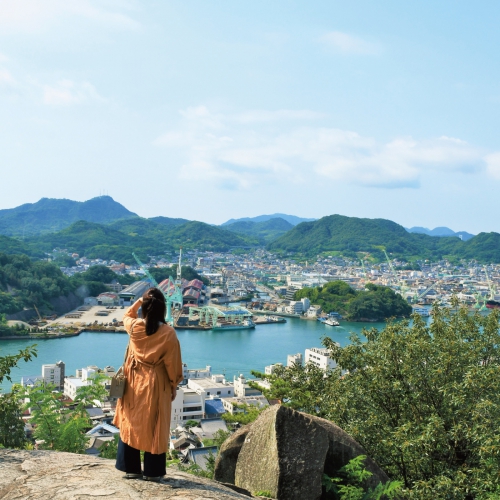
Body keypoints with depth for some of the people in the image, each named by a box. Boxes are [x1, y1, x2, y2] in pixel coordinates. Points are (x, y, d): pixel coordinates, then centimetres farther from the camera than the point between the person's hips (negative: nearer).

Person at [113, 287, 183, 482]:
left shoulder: (134, 326, -9)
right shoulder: (168, 333, -17)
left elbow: (127, 315, 18)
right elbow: (172, 363, -9)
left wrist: (139, 301, 12)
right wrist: (174, 385, 3)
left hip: (134, 382, 2)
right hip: (156, 385, -2)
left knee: (130, 423, 14)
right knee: (155, 427, 8)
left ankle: (131, 469, 19)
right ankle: (153, 471, 15)